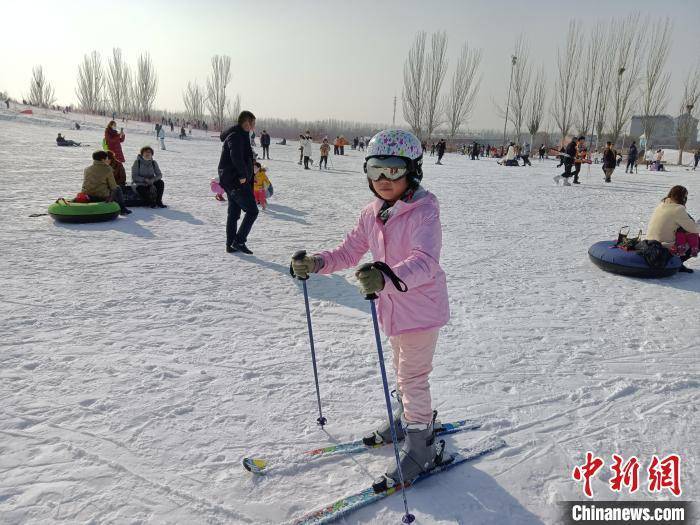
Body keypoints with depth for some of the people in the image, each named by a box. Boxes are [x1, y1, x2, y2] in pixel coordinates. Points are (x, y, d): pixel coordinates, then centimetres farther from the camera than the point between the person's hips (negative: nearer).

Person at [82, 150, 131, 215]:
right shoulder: (107, 170, -8)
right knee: (118, 189, 19)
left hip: (87, 198, 6)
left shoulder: (86, 170, 7)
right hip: (102, 197, -6)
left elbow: (85, 185, 14)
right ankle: (122, 209, 23)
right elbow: (113, 186, -4)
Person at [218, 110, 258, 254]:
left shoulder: (240, 135, 18)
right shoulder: (236, 136, -16)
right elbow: (236, 156, -33)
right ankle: (239, 241, -4)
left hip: (230, 181, 11)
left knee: (234, 213, 15)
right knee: (252, 211, -5)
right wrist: (243, 175, -27)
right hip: (237, 181, -11)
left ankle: (231, 245, 21)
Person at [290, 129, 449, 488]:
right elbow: (349, 252, 5)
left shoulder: (424, 211, -23)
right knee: (403, 372, 26)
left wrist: (387, 278, -56)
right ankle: (408, 419, 50)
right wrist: (316, 263, -12)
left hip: (421, 308, -7)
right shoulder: (372, 214, 0)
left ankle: (421, 448, 22)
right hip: (393, 308, 8)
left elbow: (425, 262, -38)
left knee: (412, 379, 3)